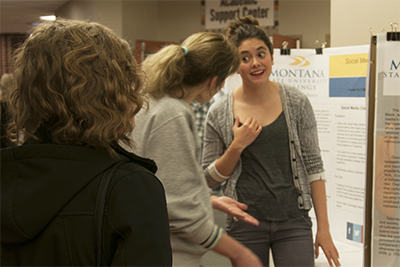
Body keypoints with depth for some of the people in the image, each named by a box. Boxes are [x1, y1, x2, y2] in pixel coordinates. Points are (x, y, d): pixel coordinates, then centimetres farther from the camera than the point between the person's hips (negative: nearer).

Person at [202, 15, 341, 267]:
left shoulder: (296, 102, 0)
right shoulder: (219, 113, -1)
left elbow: (313, 166, 2)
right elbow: (210, 179, 4)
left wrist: (324, 228, -1)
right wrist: (237, 146, -12)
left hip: (293, 220, 0)